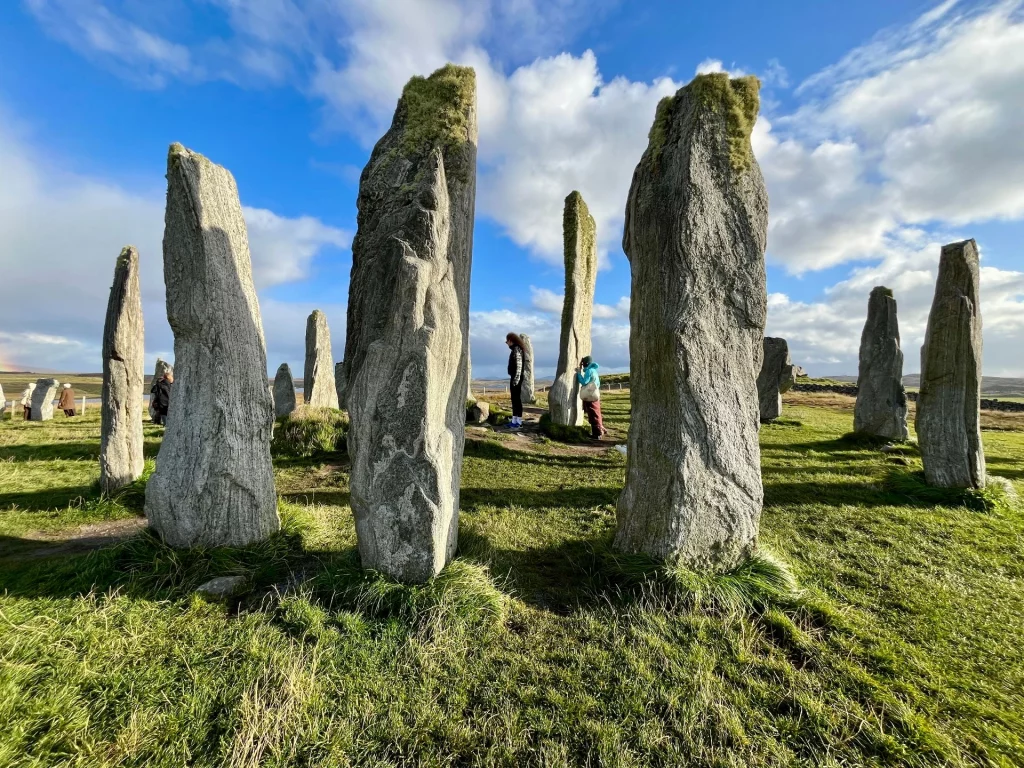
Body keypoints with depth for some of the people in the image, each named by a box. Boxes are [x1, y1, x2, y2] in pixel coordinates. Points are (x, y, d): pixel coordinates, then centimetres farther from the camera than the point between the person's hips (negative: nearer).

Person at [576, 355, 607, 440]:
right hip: (593, 395, 9)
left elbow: (583, 382, -19)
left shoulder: (589, 371, -14)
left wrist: (579, 371, -12)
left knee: (594, 415, -4)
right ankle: (601, 430, 25)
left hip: (590, 397, -9)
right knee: (596, 415, 17)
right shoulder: (593, 370, 16)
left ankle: (597, 434, 1)